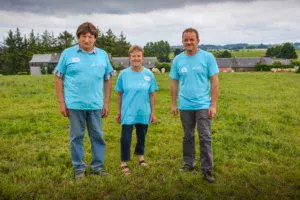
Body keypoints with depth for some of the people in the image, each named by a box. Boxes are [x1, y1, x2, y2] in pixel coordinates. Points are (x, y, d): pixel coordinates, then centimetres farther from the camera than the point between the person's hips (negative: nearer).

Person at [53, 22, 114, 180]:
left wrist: (106, 103, 5)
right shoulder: (68, 53, -1)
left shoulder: (102, 55, 4)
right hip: (75, 105, -2)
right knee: (76, 137, 8)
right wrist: (61, 103, -3)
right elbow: (58, 78, 1)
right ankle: (79, 168, 23)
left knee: (97, 136, 10)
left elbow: (108, 80, 9)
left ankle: (97, 166, 25)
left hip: (96, 105, 2)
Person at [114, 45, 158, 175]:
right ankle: (124, 163, 14)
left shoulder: (148, 74, -3)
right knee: (126, 138, -1)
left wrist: (153, 112, 1)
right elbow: (119, 94, 2)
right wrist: (118, 112, 4)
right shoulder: (124, 74, -5)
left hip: (144, 113, 2)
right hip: (128, 113, -1)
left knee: (142, 135, 18)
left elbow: (152, 94, 2)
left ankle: (141, 156, 40)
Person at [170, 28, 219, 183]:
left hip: (203, 105, -3)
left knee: (205, 138, -2)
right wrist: (173, 104, 7)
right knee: (188, 137, 15)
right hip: (185, 106, 3)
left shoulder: (208, 57, -5)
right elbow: (174, 83, 9)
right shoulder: (177, 60, 3)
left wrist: (213, 105, -10)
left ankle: (207, 169, 7)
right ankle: (188, 164, 30)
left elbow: (214, 82, -5)